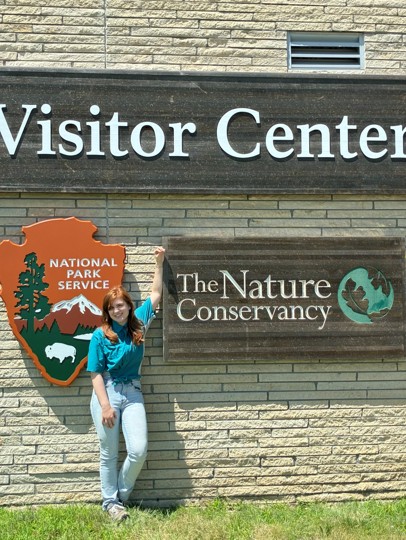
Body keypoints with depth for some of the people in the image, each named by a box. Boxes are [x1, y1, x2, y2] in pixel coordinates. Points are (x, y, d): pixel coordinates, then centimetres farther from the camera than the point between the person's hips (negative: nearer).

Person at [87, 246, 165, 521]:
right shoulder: (100, 335, -5)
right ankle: (110, 501, 19)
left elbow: (156, 294, 12)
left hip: (132, 392, 3)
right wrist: (105, 405, -13)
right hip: (106, 392, -3)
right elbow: (96, 373, -6)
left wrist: (160, 263, 9)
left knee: (139, 450, -7)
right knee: (109, 453, 4)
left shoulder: (138, 324, 4)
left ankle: (121, 494, 16)